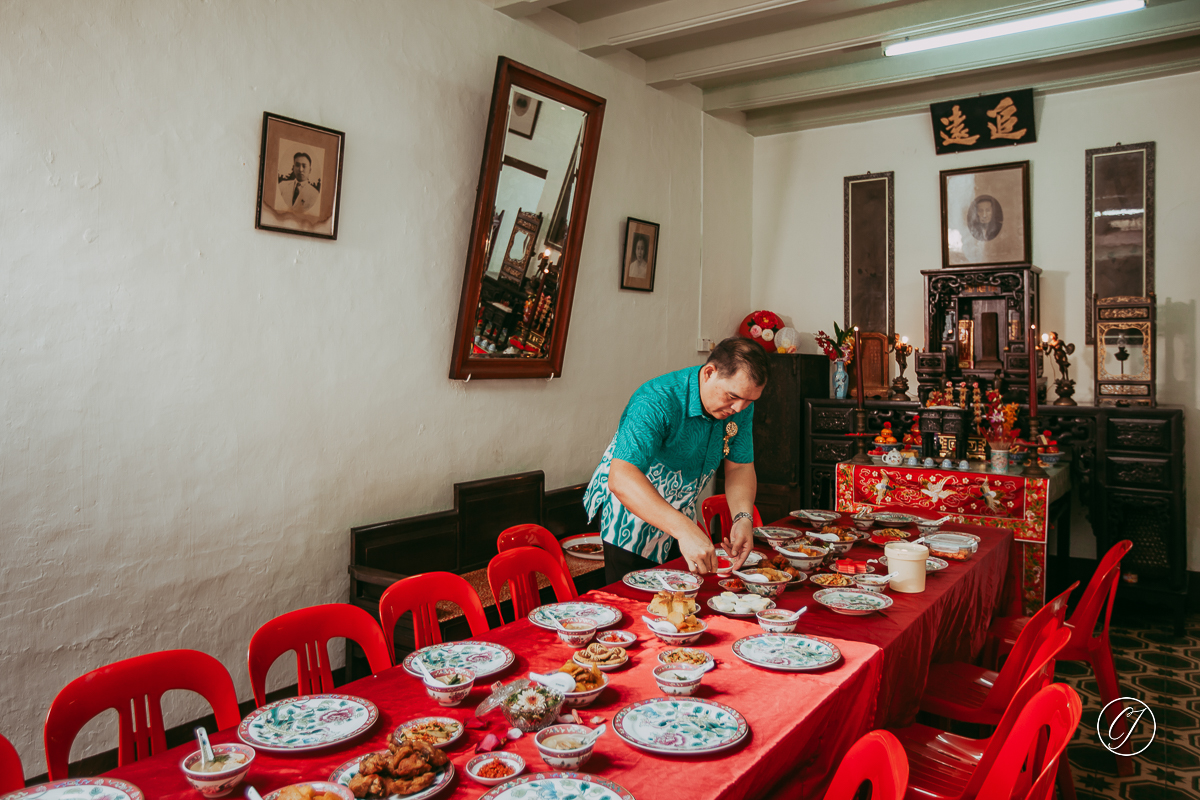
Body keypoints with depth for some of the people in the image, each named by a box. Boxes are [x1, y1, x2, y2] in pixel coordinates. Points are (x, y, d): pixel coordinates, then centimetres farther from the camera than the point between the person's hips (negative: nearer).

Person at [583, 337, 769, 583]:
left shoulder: (740, 405, -12)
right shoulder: (656, 402, -34)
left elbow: (740, 467, -2)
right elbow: (621, 479, -45)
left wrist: (743, 518, -23)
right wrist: (684, 529, -55)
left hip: (681, 513, 6)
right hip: (630, 514, -6)